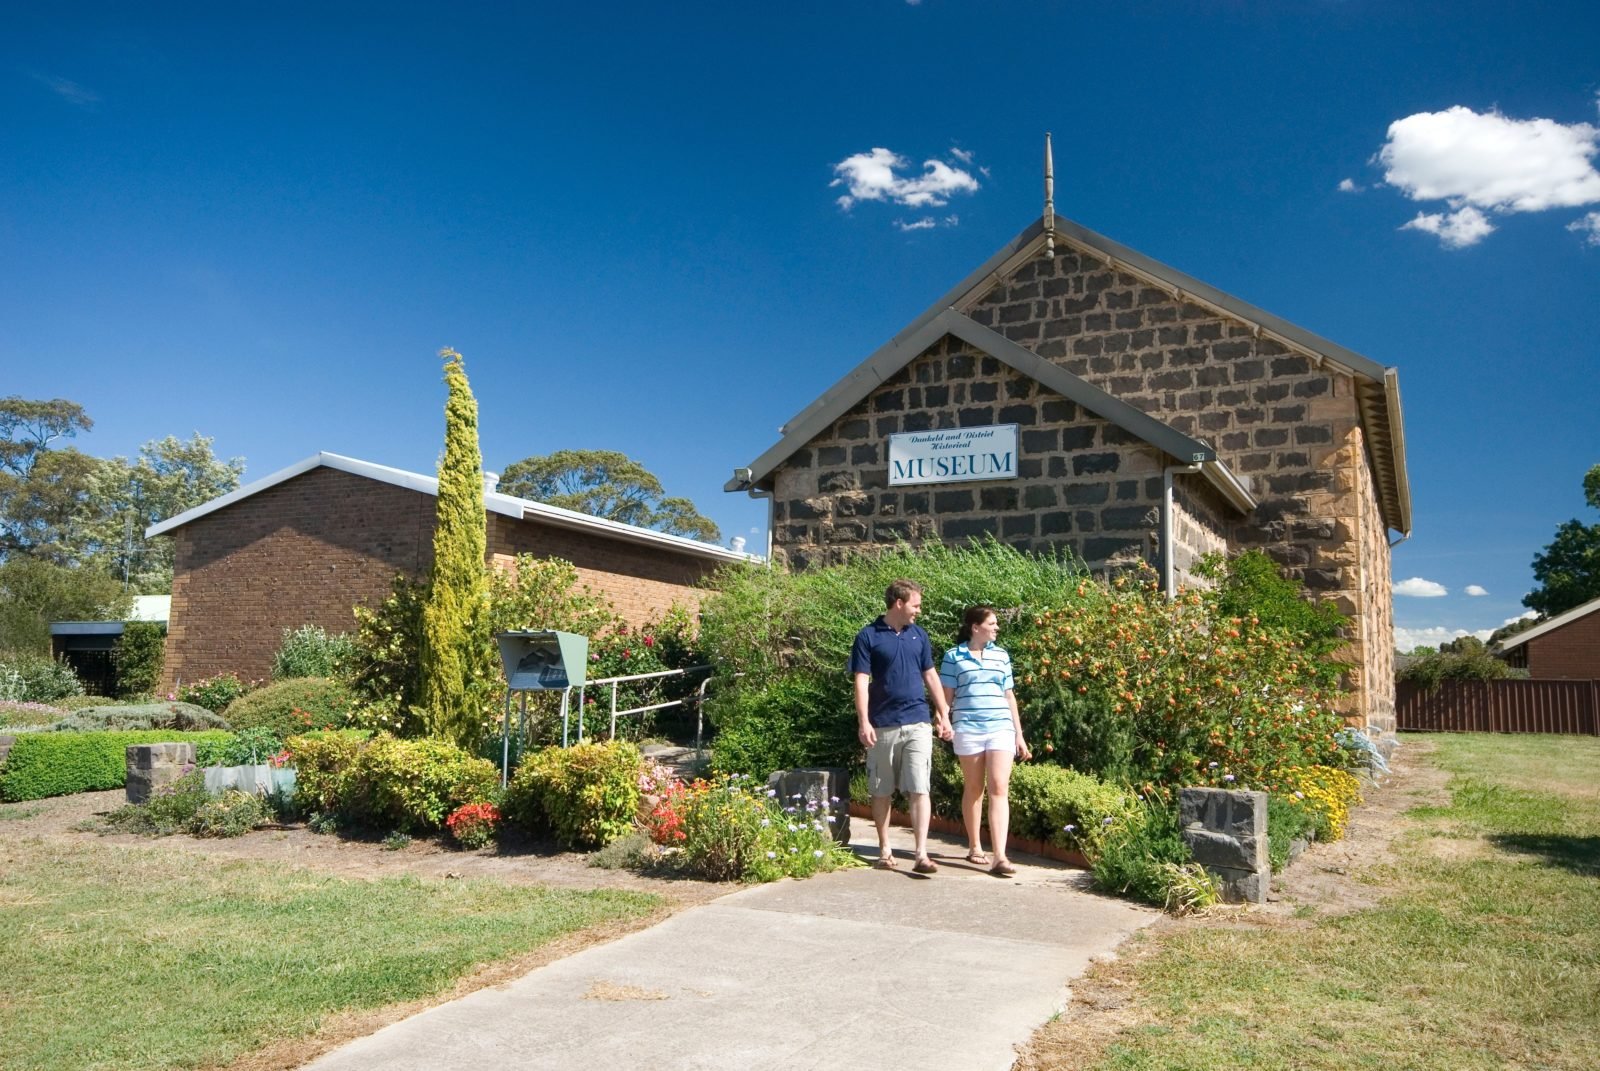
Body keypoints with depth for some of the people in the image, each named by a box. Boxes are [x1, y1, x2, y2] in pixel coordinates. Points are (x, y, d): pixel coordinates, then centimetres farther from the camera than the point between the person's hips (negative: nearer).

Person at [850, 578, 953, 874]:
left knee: (919, 790, -6)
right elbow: (861, 682, -7)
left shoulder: (919, 635, 10)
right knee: (881, 792, 9)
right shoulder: (868, 636, -4)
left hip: (917, 724, 2)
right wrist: (864, 723, -14)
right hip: (882, 725, -2)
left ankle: (921, 855, -7)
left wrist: (944, 715, 12)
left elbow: (930, 676, 16)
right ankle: (885, 850, 22)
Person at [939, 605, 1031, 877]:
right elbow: (946, 696, 4)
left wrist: (1019, 734, 13)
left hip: (1001, 728, 2)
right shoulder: (953, 656, 3)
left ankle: (1000, 857, -14)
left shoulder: (1001, 655, 13)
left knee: (999, 789, -9)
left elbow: (1009, 695, 15)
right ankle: (975, 847, 25)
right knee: (973, 789, 9)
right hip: (968, 729, -2)